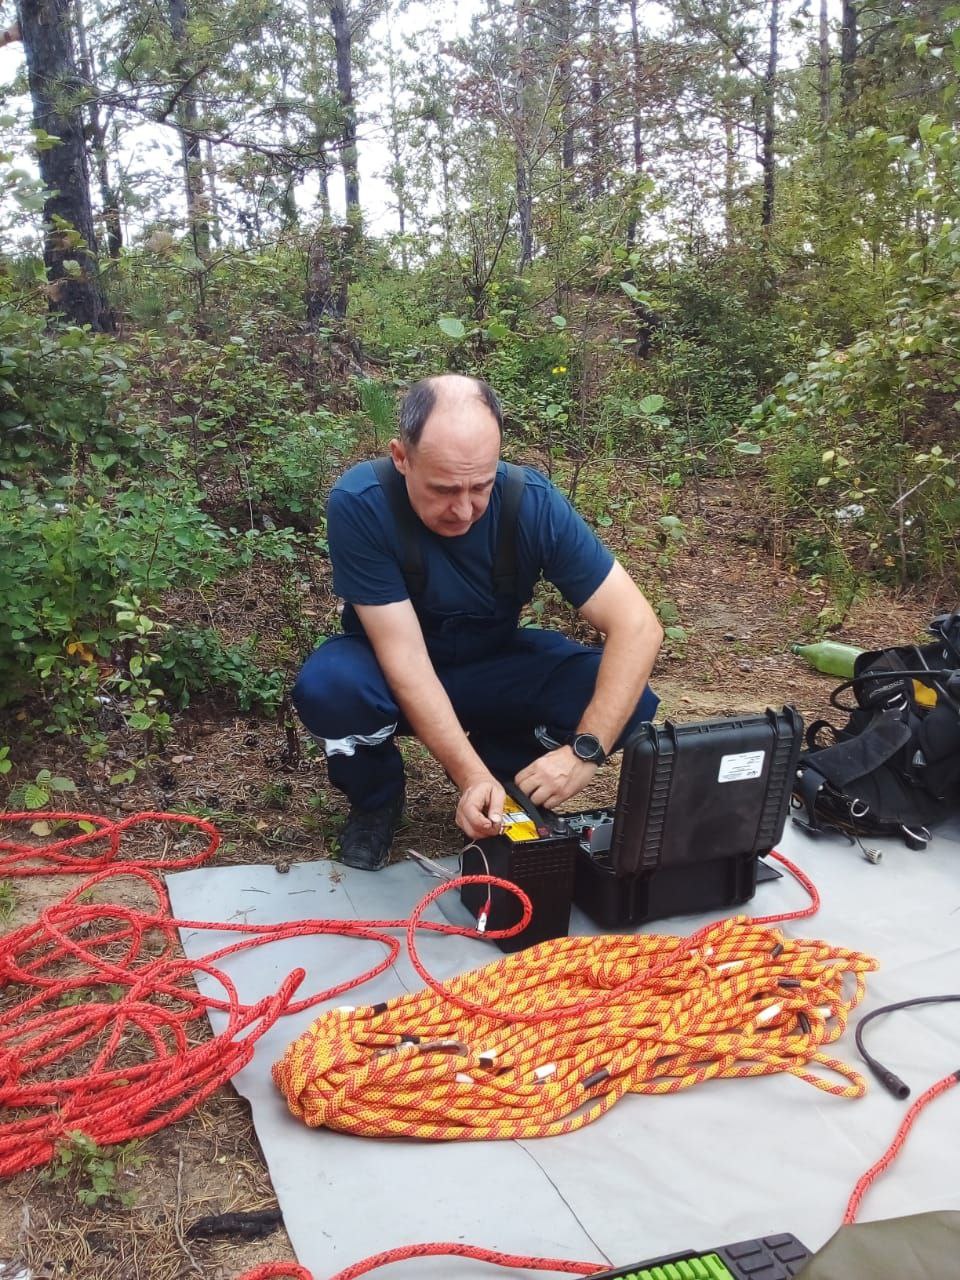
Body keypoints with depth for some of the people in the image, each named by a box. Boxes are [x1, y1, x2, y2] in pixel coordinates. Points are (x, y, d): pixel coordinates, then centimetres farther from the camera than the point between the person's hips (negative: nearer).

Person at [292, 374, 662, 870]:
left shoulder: (532, 502, -25)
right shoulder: (358, 504, -30)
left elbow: (637, 625, -26)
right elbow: (405, 656, -29)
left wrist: (585, 751, -36)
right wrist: (471, 775, -37)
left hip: (494, 667, 2)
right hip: (391, 674, -1)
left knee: (626, 701, -23)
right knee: (327, 685, -35)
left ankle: (501, 779, 6)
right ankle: (376, 799, -1)